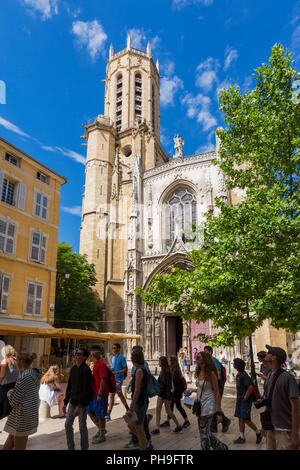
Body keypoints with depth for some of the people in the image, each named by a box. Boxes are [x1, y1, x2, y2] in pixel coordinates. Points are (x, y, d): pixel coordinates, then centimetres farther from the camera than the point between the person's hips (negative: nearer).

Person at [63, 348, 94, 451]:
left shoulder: (86, 370, -17)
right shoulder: (73, 369, 6)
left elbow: (85, 389, -20)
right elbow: (69, 386, 12)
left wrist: (79, 406, -22)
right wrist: (65, 402, 11)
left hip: (83, 402, -7)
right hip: (73, 401, 7)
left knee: (82, 426, 5)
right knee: (68, 424, 7)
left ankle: (84, 448, 23)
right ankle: (70, 447, 21)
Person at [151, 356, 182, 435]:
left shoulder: (167, 371, -20)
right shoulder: (162, 371, 8)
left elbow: (168, 385, -22)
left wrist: (168, 397, -22)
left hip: (166, 393, -9)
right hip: (161, 393, 9)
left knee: (168, 411, 4)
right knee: (158, 409, 4)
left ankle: (178, 426, 20)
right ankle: (157, 428, 9)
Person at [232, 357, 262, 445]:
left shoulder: (244, 375, -21)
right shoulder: (238, 374, 8)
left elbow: (250, 387, -27)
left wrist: (245, 397, -19)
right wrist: (239, 397, 16)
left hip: (245, 401, -9)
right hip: (239, 400, 9)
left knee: (246, 420, -3)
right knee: (240, 418, 10)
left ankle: (258, 432, 18)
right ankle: (242, 437, 18)